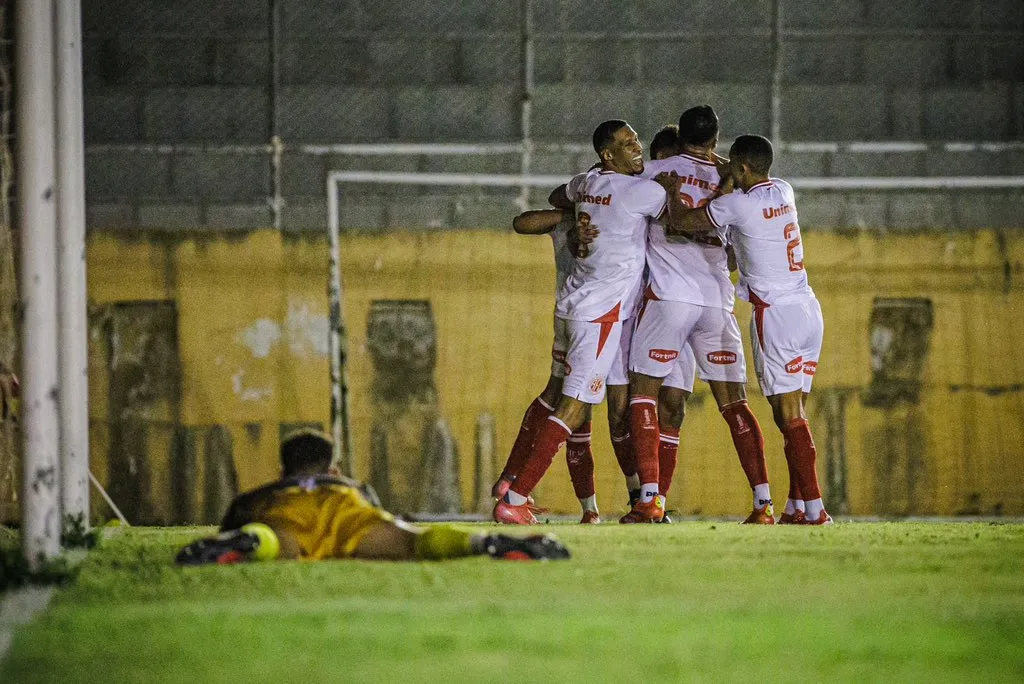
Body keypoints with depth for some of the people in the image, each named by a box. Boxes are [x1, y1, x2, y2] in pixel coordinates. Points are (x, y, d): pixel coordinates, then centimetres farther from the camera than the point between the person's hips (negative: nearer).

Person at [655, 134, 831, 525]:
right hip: (808, 308, 8)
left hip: (776, 313, -8)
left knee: (789, 414, -9)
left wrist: (672, 192, 15)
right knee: (793, 412, 9)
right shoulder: (783, 192, 11)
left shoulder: (738, 203, -11)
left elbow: (681, 222, -2)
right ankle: (796, 507, 7)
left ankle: (814, 508, -14)